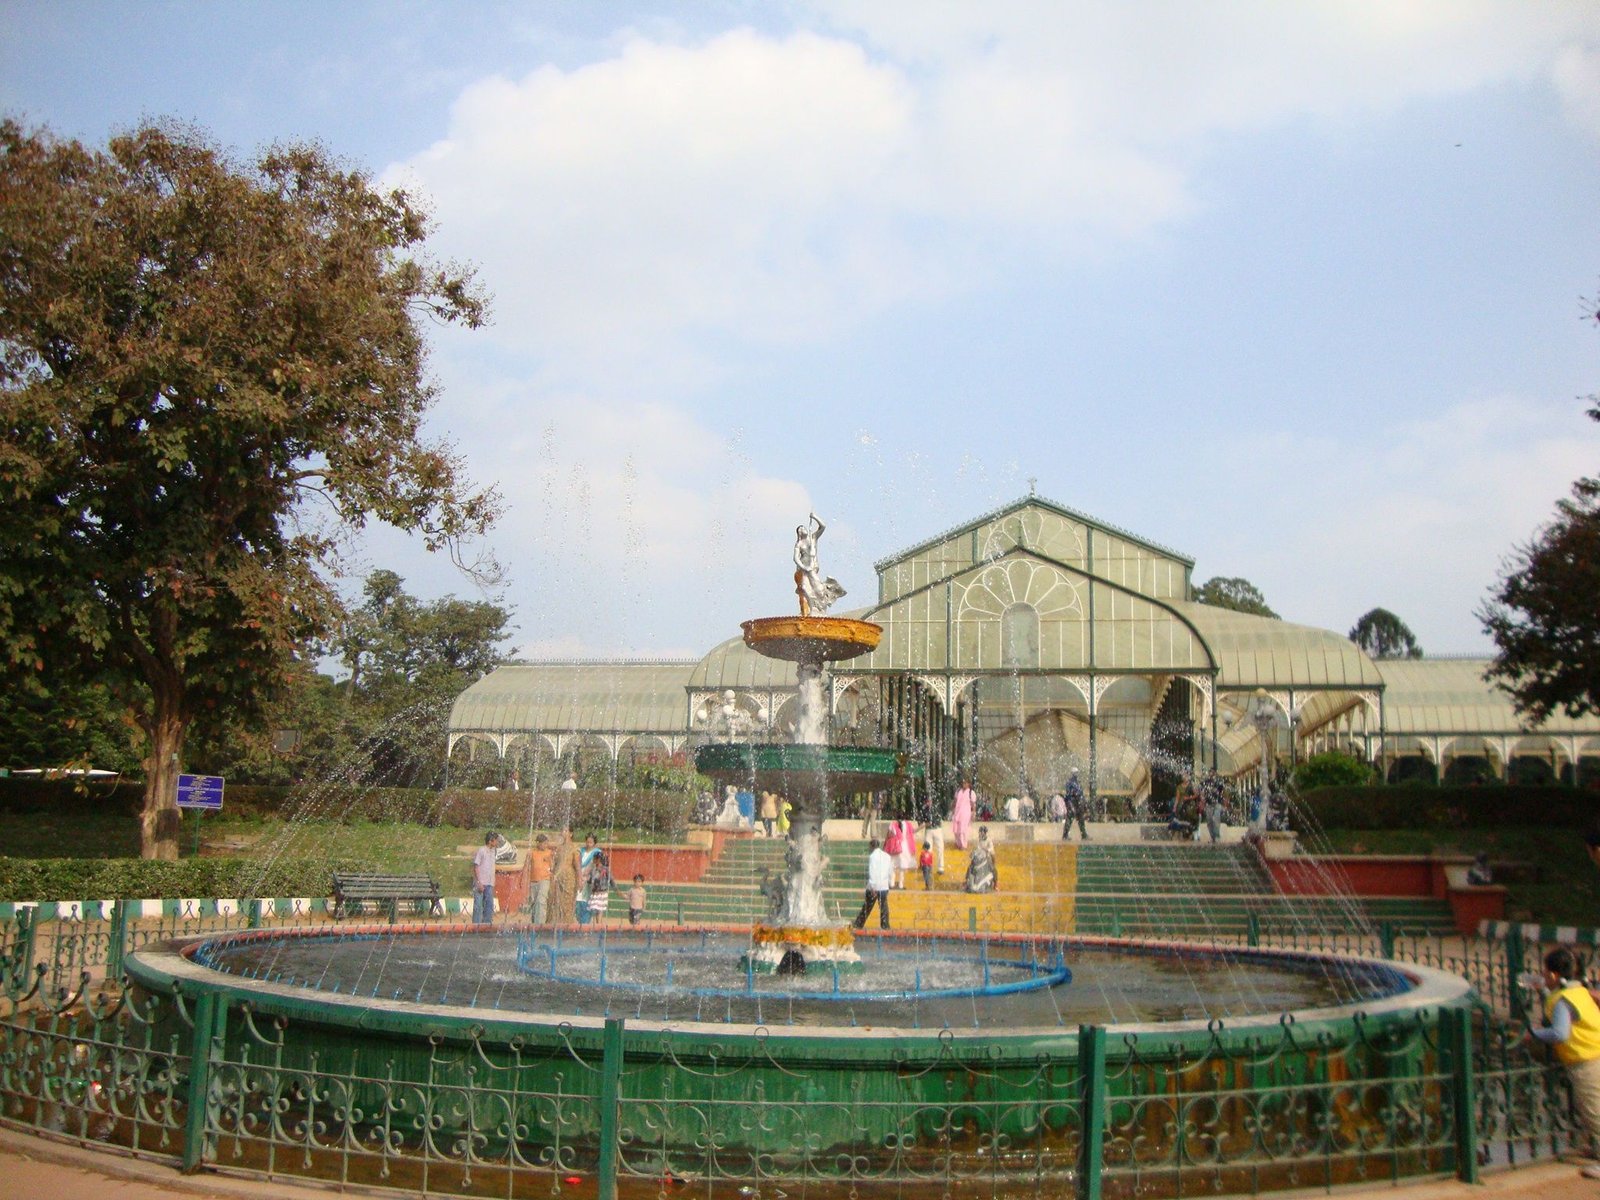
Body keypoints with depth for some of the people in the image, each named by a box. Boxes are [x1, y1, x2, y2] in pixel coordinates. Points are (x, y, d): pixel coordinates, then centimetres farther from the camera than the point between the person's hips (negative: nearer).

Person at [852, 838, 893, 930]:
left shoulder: (872, 856, -9)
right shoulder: (887, 856, 9)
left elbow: (872, 872, -16)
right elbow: (890, 871, 14)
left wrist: (872, 886, -18)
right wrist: (890, 882, 21)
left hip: (874, 887, -4)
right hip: (884, 886, 4)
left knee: (867, 906, 5)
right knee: (884, 906, 6)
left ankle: (859, 924, 12)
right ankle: (885, 925, 1)